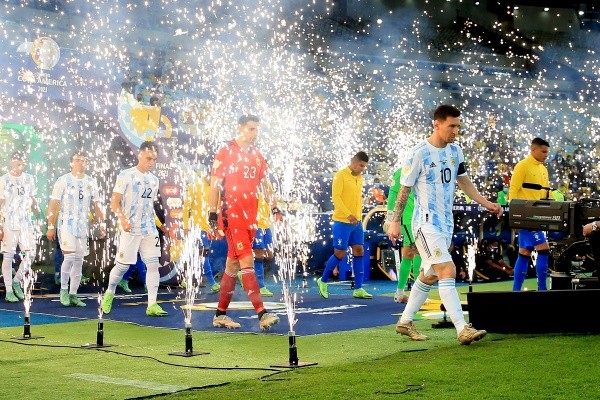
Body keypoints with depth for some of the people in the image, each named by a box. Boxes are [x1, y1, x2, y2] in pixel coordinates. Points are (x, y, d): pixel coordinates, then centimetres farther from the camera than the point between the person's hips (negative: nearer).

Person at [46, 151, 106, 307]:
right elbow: (53, 205, -4)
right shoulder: (63, 181, -4)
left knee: (79, 260, 5)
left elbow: (96, 205, 13)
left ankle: (73, 294, 13)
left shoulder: (91, 182, 8)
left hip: (83, 226, 5)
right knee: (69, 256, -16)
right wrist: (50, 227, -8)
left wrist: (102, 224, 3)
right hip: (66, 224, -5)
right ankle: (64, 289, 2)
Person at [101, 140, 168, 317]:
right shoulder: (126, 175, -6)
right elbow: (114, 202, -9)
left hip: (149, 229, 5)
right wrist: (122, 219, -24)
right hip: (129, 229, -5)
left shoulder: (154, 180, 13)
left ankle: (152, 304, -4)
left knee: (153, 264, -5)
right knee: (122, 266, 1)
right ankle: (109, 294, 27)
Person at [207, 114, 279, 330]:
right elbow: (215, 185, -5)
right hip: (231, 214, -7)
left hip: (250, 215, 7)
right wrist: (212, 215, -9)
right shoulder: (226, 152, -4)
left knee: (233, 264, 10)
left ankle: (220, 315, 18)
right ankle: (262, 314, -19)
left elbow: (264, 185, 20)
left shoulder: (257, 155, 15)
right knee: (247, 261, -14)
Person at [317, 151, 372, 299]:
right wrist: (348, 214, -24)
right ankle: (323, 281, 18)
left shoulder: (360, 178, 13)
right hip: (342, 222, -7)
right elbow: (335, 197, -17)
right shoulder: (341, 175, -9)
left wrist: (358, 216, 15)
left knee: (359, 252, 1)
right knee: (340, 254, -3)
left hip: (356, 222, 7)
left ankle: (358, 289, 4)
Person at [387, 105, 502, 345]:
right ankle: (462, 329, -19)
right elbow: (404, 189, -7)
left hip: (446, 223, 8)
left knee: (429, 276, 14)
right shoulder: (419, 154, -13)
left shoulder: (455, 150, 8)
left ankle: (405, 322, 26)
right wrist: (396, 221, -5)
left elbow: (463, 181, 19)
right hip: (426, 223, -8)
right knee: (448, 270, -17)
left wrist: (486, 203, 10)